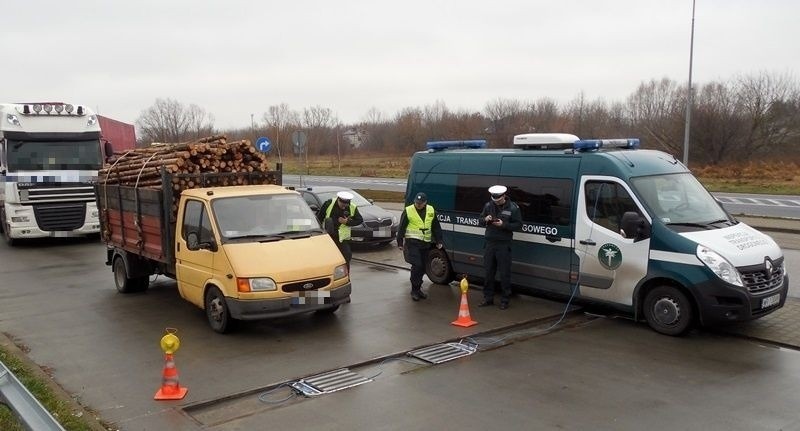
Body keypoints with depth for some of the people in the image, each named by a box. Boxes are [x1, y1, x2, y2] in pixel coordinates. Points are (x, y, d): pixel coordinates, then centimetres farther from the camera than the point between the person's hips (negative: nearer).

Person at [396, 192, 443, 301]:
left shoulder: (431, 211, 8)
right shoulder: (408, 211, -4)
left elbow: (436, 227, 15)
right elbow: (401, 228, -1)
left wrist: (438, 241, 13)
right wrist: (400, 242, -2)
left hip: (425, 243, 5)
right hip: (412, 242, -5)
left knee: (422, 267, 10)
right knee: (416, 266, -13)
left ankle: (418, 289, 23)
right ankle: (414, 290, -3)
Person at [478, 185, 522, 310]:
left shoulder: (513, 208, -6)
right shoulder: (488, 205, 6)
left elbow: (518, 224, -6)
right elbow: (480, 220, 12)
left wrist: (503, 224, -19)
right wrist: (485, 219, -11)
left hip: (504, 244, -4)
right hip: (490, 243, 4)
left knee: (504, 274, 0)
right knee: (488, 272, 9)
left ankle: (504, 300, 9)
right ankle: (488, 298, 20)